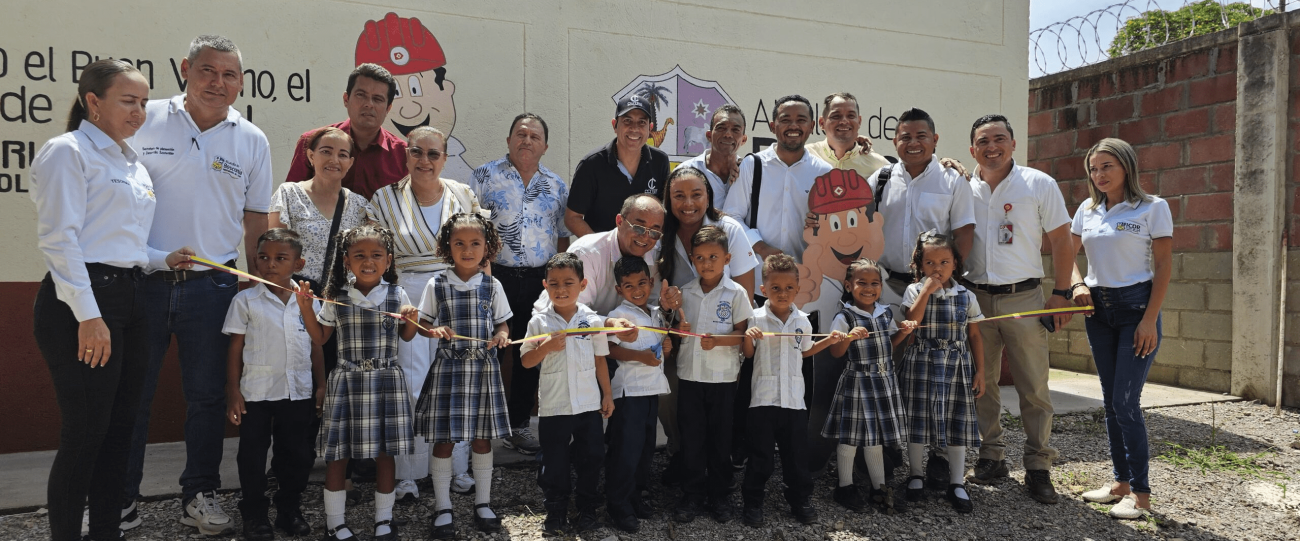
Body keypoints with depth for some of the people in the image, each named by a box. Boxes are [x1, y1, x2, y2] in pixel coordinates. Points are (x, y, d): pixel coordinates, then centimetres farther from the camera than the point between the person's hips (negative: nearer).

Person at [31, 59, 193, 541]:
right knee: (86, 432, -4)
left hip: (128, 298, 8)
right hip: (82, 301, -8)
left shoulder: (131, 160, 19)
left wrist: (162, 259, 9)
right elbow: (59, 238, -15)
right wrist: (87, 315, -20)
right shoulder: (68, 151, -6)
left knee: (120, 424, 13)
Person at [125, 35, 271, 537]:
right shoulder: (144, 121, 1)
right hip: (143, 282, -1)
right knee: (129, 393, 8)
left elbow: (256, 222, 9)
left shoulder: (252, 141, 5)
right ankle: (118, 496, 25)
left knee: (208, 396, 9)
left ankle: (199, 495, 24)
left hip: (212, 286, 1)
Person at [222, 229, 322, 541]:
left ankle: (289, 509, 26)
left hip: (299, 392, 2)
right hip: (256, 393, -2)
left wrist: (321, 385, 5)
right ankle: (254, 515, 22)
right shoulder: (246, 301, -3)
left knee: (298, 455, 10)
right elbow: (235, 349, -1)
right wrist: (233, 392, -4)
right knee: (253, 456, 8)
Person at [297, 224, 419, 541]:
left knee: (385, 454, 7)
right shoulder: (336, 297, 1)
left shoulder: (397, 295, 1)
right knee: (337, 455, 4)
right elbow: (320, 338, 10)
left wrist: (411, 320, -8)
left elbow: (406, 336, 12)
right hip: (347, 382, 0)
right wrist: (305, 308, -2)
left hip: (386, 381, 0)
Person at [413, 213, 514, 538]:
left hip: (483, 368, 1)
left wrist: (501, 336, -13)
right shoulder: (437, 285, 0)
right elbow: (423, 324, 5)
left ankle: (483, 504, 24)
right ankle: (442, 508, 17)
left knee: (482, 438, 9)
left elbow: (502, 325, 9)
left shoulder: (492, 286, 4)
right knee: (443, 439, 3)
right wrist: (435, 331, -17)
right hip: (448, 368, -1)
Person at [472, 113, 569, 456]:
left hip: (540, 281, 3)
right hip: (495, 276, -3)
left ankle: (519, 424, 21)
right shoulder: (485, 176, 1)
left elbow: (563, 237, 13)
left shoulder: (556, 186, 11)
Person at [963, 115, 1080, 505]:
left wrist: (1061, 294, -4)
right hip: (975, 299, 2)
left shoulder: (1039, 184, 1)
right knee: (981, 384, 9)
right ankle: (991, 458, 22)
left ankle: (1038, 467, 11)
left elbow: (1061, 242, 2)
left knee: (1034, 389, 0)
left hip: (1023, 298, -2)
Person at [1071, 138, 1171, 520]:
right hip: (1098, 308, 5)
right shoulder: (1087, 209, 9)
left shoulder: (1153, 208, -4)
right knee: (1111, 401, 9)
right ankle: (1122, 482, 19)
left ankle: (1141, 493, 1)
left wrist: (1150, 319, -14)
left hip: (1136, 306, -5)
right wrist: (1077, 286, -3)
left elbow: (1163, 266, -7)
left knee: (1125, 401, -9)